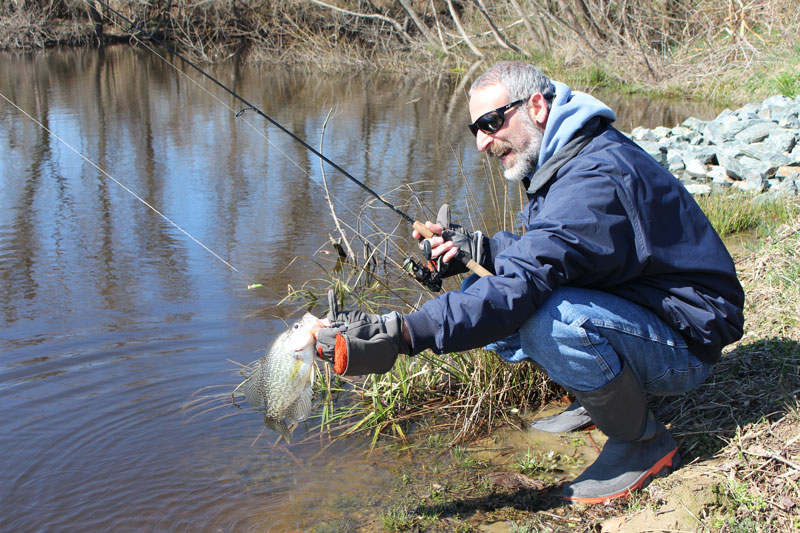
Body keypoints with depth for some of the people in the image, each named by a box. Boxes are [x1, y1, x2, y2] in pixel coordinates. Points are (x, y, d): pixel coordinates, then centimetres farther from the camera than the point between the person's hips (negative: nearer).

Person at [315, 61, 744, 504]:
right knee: (478, 297, 1)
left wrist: (398, 335, -44)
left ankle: (645, 442, -11)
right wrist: (477, 247, -7)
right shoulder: (562, 159, 5)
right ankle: (596, 402, 13)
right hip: (625, 308, 9)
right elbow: (547, 254, 13)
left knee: (550, 316, -37)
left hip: (685, 335, -9)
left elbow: (523, 284, -38)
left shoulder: (595, 180, -28)